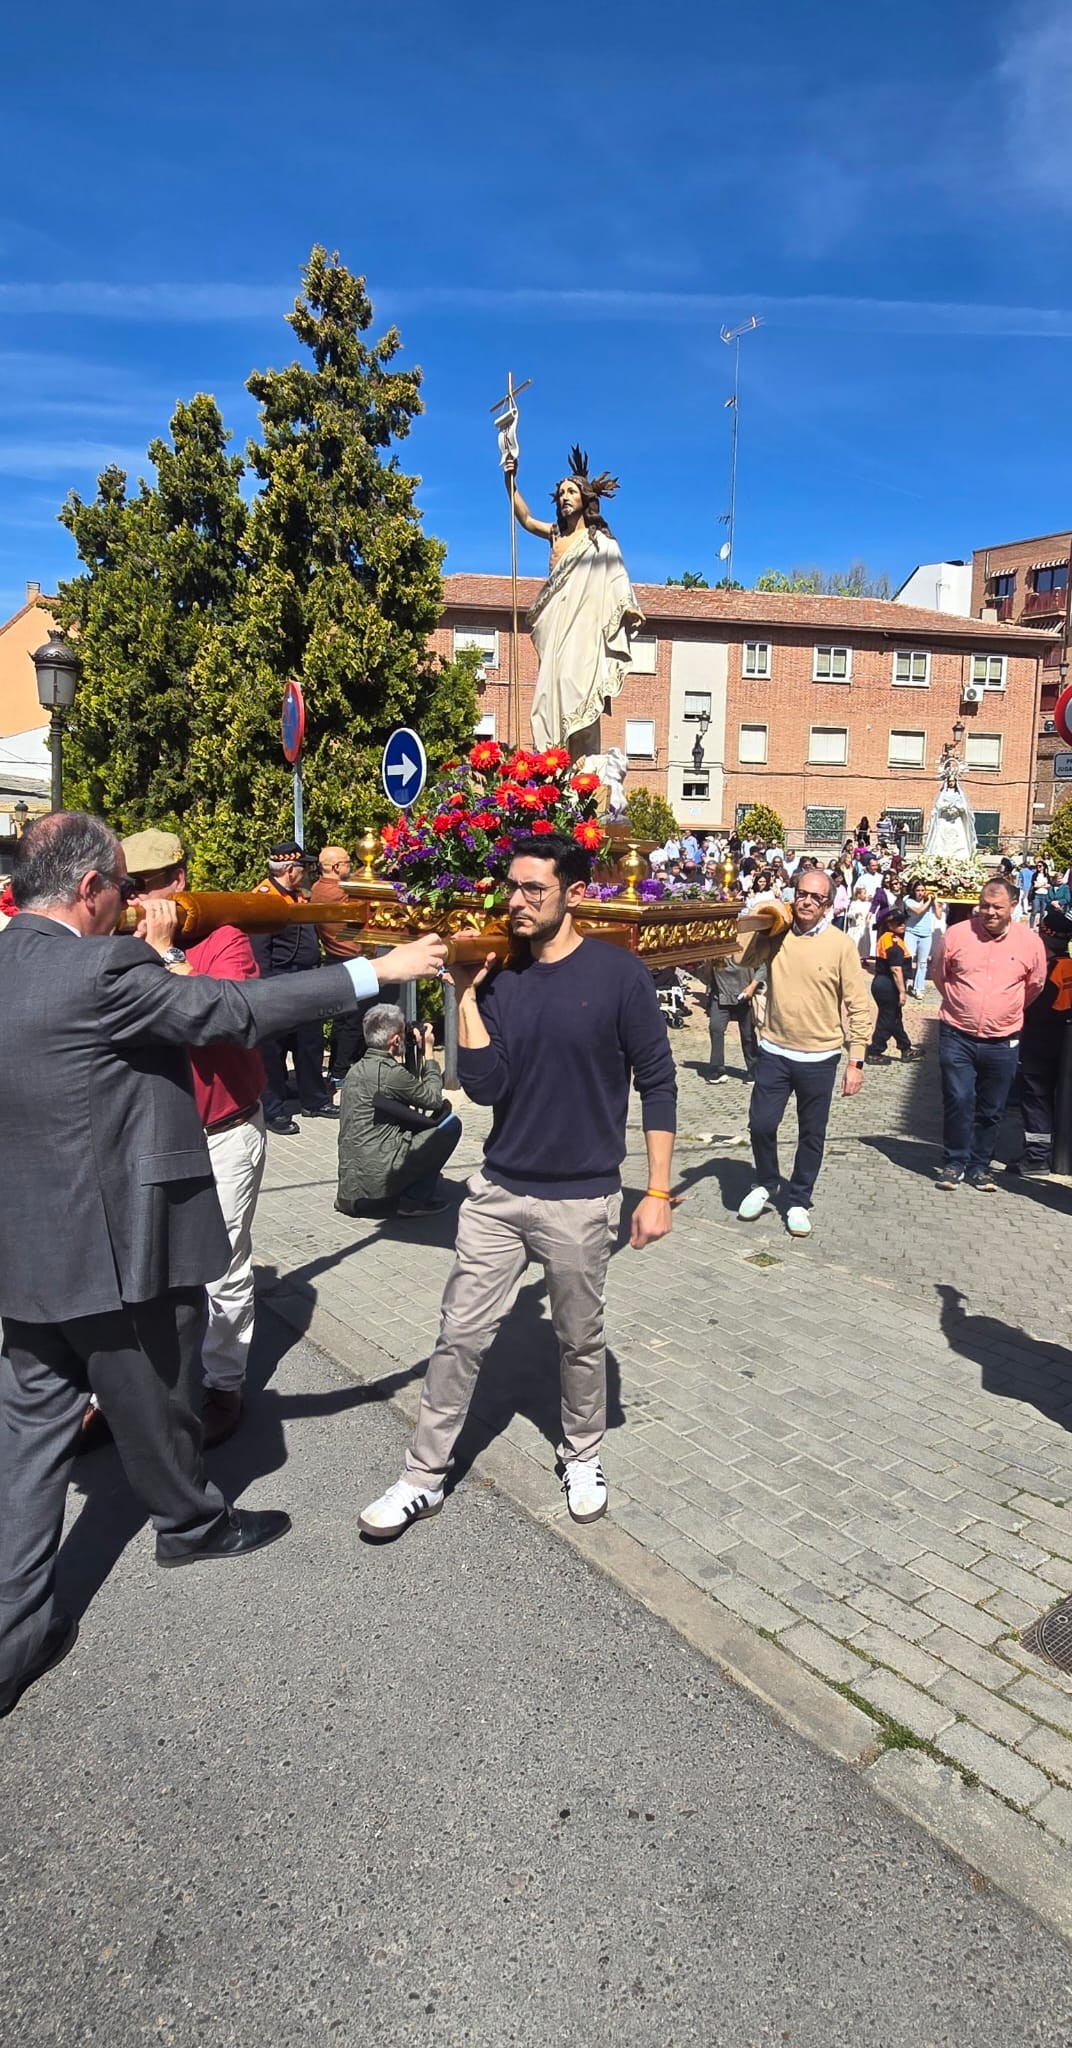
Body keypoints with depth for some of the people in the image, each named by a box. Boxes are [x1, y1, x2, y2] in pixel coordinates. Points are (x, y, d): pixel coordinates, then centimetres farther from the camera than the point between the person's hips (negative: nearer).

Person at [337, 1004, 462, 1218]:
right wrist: (428, 1053, 7)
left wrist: (421, 1055, 19)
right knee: (450, 1123, -1)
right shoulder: (390, 1072, -16)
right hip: (378, 1176, -9)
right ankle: (416, 1199, 0)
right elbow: (433, 1099, -2)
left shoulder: (357, 1069, 12)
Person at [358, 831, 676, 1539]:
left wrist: (658, 1191, -8)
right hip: (499, 1190, 3)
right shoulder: (500, 978, -1)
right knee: (461, 1335, 7)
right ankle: (424, 1478, 24)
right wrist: (466, 996, -14)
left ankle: (582, 1457, 40)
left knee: (581, 1341, 15)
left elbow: (657, 1083, -6)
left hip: (582, 1198, -2)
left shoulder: (619, 973, -10)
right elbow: (485, 1087, -7)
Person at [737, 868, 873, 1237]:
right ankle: (765, 1183, 30)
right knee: (761, 1125, 3)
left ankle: (798, 1202, 28)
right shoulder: (775, 934, 0)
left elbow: (859, 1006, -6)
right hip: (774, 1052, 2)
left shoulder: (841, 944, -8)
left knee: (812, 1135, 10)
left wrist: (856, 1060, -9)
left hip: (819, 1058, -1)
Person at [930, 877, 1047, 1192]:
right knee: (958, 1101, -6)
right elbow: (938, 973, 11)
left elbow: (1035, 985, 14)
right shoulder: (956, 934, -6)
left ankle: (979, 1165, 24)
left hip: (1002, 1042, 1)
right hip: (957, 1036, -1)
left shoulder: (1030, 941, -3)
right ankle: (954, 1163, 10)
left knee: (991, 1110, 10)